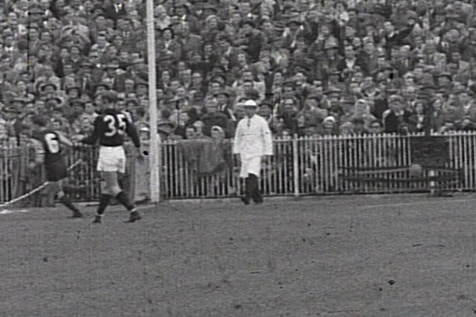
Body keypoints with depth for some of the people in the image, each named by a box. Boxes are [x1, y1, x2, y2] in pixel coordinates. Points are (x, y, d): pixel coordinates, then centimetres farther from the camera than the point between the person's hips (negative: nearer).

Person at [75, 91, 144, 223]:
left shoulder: (102, 119, -11)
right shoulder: (122, 116, 6)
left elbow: (93, 139, -8)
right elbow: (134, 133, 5)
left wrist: (81, 139, 12)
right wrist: (139, 151, 13)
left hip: (107, 152, -7)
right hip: (120, 151, 7)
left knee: (113, 187, -7)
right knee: (107, 186, 15)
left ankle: (133, 211, -20)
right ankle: (98, 215, 21)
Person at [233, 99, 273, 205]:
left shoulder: (261, 121, -1)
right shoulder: (241, 123, 11)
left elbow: (267, 137, -1)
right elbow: (238, 138, 19)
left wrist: (267, 153, -5)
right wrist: (237, 152, 11)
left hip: (257, 152, -5)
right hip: (245, 153, 5)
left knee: (253, 174, -20)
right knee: (246, 176, 1)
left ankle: (248, 196, -27)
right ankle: (257, 199, 11)